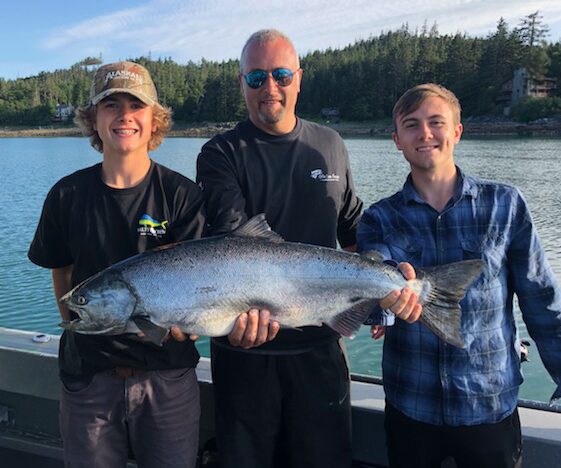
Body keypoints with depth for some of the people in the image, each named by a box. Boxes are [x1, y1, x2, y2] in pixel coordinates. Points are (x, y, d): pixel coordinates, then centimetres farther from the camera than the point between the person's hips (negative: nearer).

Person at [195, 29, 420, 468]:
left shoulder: (330, 146, 7)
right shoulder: (222, 154, -5)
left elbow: (354, 232, 13)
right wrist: (241, 306, -37)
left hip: (319, 343, 3)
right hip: (245, 346, -2)